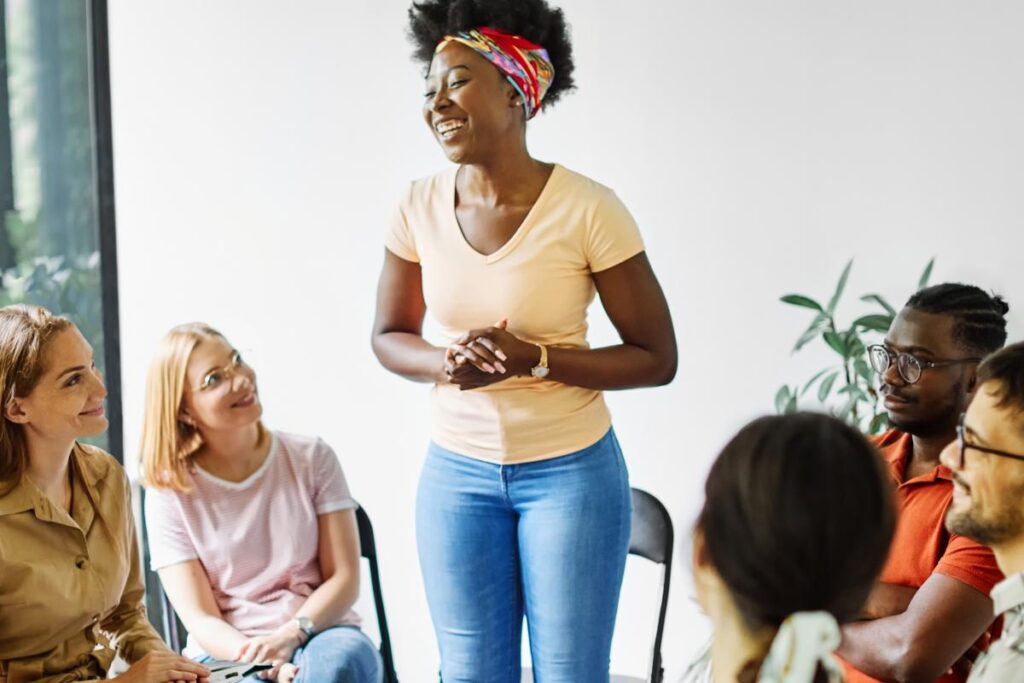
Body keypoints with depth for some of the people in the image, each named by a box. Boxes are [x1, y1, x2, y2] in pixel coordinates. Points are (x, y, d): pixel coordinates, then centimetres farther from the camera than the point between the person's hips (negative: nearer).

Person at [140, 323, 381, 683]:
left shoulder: (312, 458, 5)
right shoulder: (170, 492, 1)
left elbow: (344, 578, 1)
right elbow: (201, 619, -3)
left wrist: (290, 635, -19)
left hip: (320, 632, 1)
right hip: (229, 654, -1)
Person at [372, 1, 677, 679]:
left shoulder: (587, 209, -17)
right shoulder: (421, 208, -5)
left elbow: (657, 359, -10)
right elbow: (389, 336, 8)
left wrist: (532, 360, -21)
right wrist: (446, 362, -14)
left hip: (571, 472, -3)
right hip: (457, 472, 3)